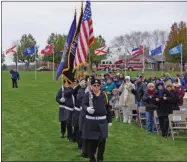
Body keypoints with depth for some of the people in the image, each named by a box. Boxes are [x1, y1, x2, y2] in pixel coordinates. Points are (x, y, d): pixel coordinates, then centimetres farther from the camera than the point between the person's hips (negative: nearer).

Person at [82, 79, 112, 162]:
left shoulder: (104, 95, 7)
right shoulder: (87, 95, -2)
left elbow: (108, 108, 13)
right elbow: (83, 105, -15)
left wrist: (109, 120, 13)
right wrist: (87, 109, -39)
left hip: (102, 121, 2)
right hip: (91, 121, -2)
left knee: (102, 141, 3)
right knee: (91, 140, 3)